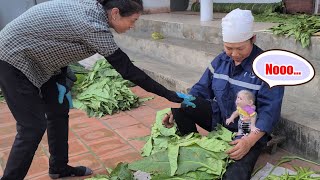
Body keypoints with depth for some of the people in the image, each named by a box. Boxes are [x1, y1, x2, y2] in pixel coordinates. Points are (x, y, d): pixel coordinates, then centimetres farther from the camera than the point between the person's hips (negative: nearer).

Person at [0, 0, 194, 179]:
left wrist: (62, 81, 0)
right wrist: (169, 95, -20)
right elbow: (127, 69, -26)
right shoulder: (94, 26, -29)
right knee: (34, 127, -7)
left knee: (59, 111, 12)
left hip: (34, 59, 9)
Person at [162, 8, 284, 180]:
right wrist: (176, 112, -6)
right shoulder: (220, 60, 2)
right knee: (180, 105, -16)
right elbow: (201, 89, 8)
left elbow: (269, 110, -20)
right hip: (218, 119, 6)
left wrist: (250, 141, -34)